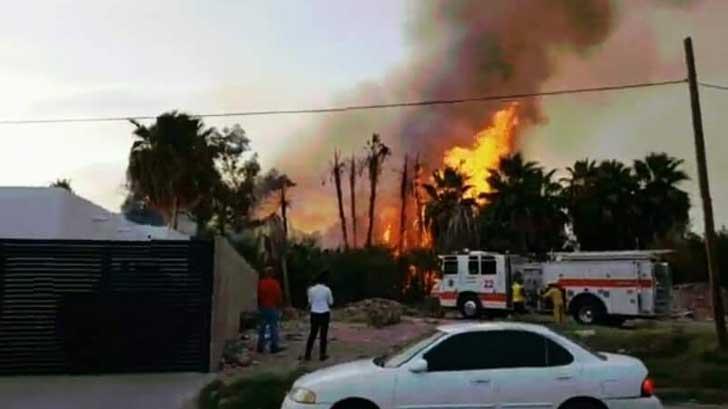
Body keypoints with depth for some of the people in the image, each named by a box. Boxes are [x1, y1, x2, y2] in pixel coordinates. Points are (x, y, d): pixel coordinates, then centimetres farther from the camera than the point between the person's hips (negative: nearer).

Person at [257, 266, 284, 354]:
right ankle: (274, 347, 2)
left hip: (262, 307, 4)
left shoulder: (260, 283, 2)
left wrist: (259, 305, 15)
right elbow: (279, 296, -8)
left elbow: (258, 295, 5)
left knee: (262, 328, 10)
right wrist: (278, 304, 8)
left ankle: (260, 347, 12)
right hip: (272, 307, -4)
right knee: (273, 327, 1)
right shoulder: (274, 283, -10)